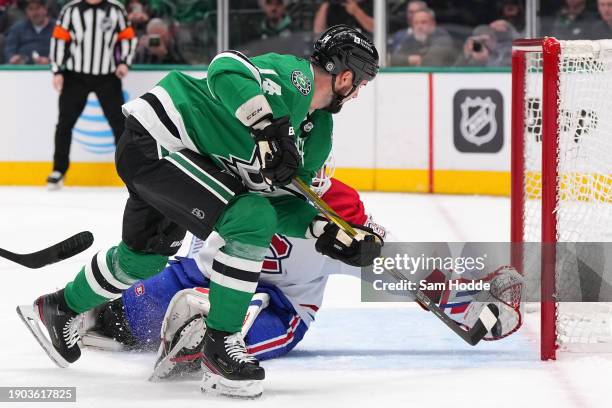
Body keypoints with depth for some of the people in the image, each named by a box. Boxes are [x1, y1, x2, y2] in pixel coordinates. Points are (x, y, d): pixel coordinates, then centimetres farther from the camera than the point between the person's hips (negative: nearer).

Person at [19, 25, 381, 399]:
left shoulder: (318, 133, 9)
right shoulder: (294, 79, -19)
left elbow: (282, 200, 10)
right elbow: (227, 69, -35)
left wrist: (333, 234, -3)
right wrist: (270, 129, -41)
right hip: (155, 141, -11)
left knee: (146, 256, 26)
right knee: (250, 221, -21)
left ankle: (59, 308, 51)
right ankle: (221, 343, -10)